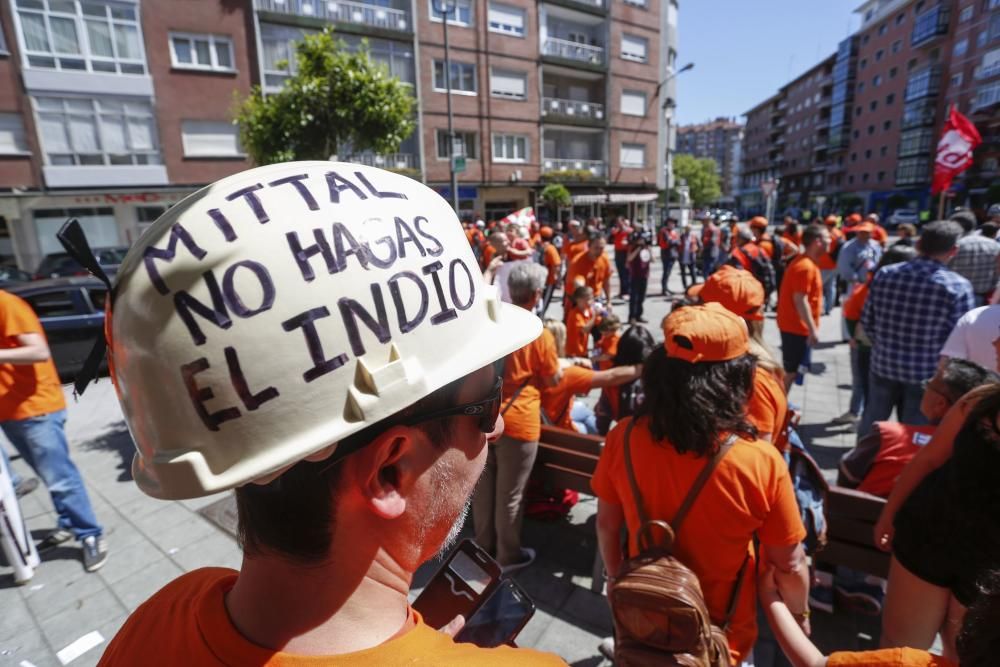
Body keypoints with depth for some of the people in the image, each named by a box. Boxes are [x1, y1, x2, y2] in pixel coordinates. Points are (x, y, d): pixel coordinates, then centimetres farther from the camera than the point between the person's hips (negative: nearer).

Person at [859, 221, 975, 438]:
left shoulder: (884, 274, -5)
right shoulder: (958, 287, -15)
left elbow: (866, 321, 1)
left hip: (883, 365, 3)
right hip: (925, 374, -3)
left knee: (872, 421, 18)